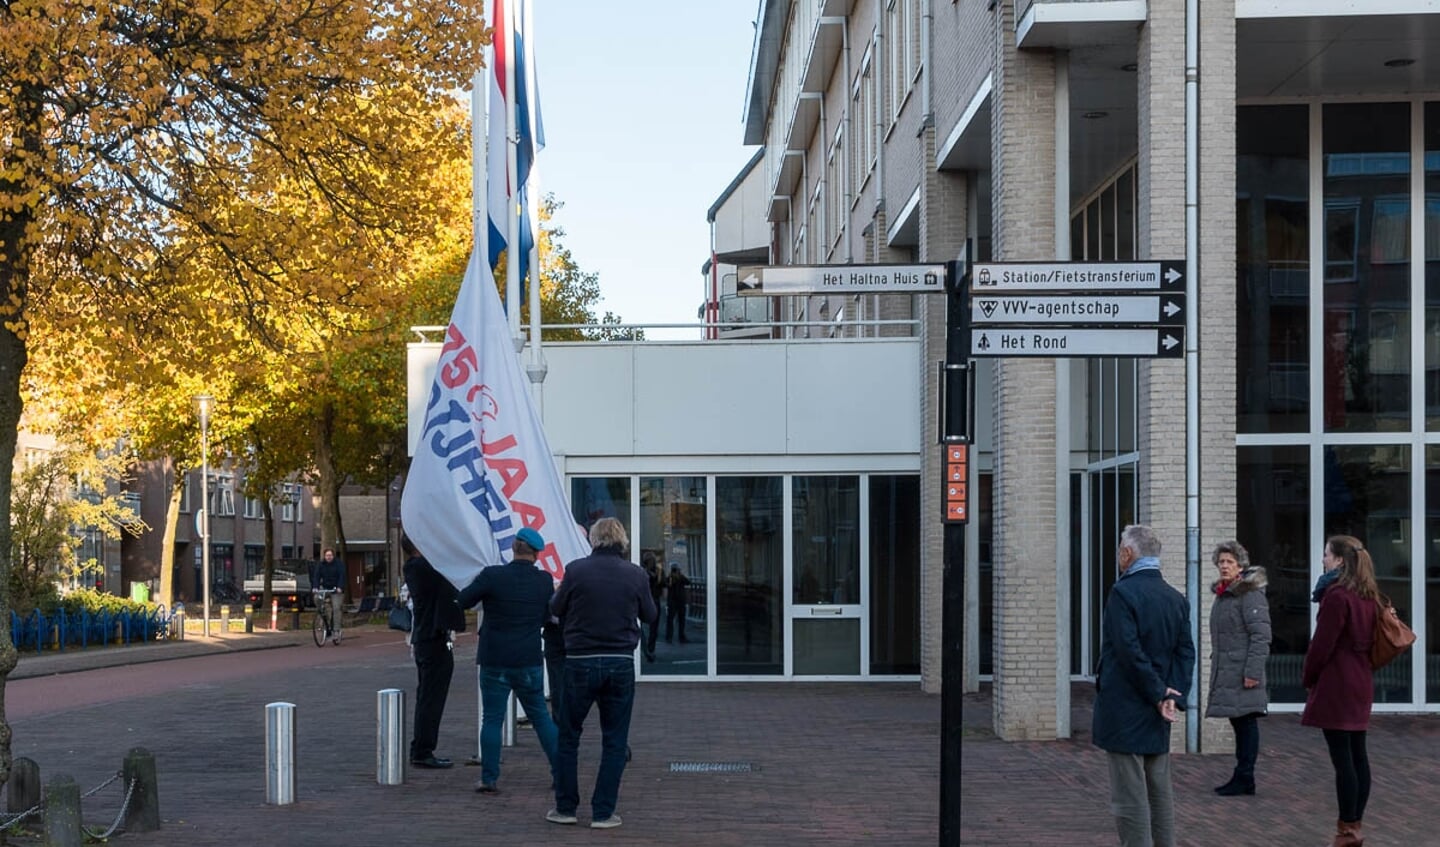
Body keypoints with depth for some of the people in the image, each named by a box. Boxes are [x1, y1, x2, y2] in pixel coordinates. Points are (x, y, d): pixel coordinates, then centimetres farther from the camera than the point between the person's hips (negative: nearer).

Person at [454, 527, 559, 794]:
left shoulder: (492, 576, -12)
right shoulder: (545, 581, -2)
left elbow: (462, 601, -3)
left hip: (495, 661, -2)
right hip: (530, 662, 2)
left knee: (492, 719, 3)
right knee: (541, 717, 13)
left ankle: (489, 779, 1)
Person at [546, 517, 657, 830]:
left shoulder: (576, 570, -7)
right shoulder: (636, 575, -3)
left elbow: (556, 609, 4)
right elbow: (651, 615, 10)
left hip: (580, 662, -1)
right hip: (620, 663, 1)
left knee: (568, 736, 13)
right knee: (614, 742, 8)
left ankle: (565, 807, 16)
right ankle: (603, 813, 7)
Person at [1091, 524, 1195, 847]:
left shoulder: (1123, 593, -14)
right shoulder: (1176, 598, 8)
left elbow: (1130, 651, -20)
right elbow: (1186, 652, 4)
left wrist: (1160, 694, -13)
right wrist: (1173, 695, -4)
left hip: (1124, 711, -7)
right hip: (1156, 715, 7)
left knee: (1129, 796, -4)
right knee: (1160, 791, 15)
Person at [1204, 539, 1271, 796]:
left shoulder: (1250, 594, -12)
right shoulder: (1223, 593, 17)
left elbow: (1261, 636, -17)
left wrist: (1253, 671, -21)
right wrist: (1215, 662, 23)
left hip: (1242, 673, -9)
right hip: (1225, 673, 9)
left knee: (1246, 722, -5)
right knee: (1238, 722, 12)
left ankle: (1244, 779, -3)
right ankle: (1241, 777, 17)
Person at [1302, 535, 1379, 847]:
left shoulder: (1337, 596, -15)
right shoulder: (1367, 596, 12)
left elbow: (1322, 644, -15)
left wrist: (1307, 678, -2)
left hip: (1335, 685, -9)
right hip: (1360, 683, 9)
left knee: (1342, 758, -7)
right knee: (1358, 756, 10)